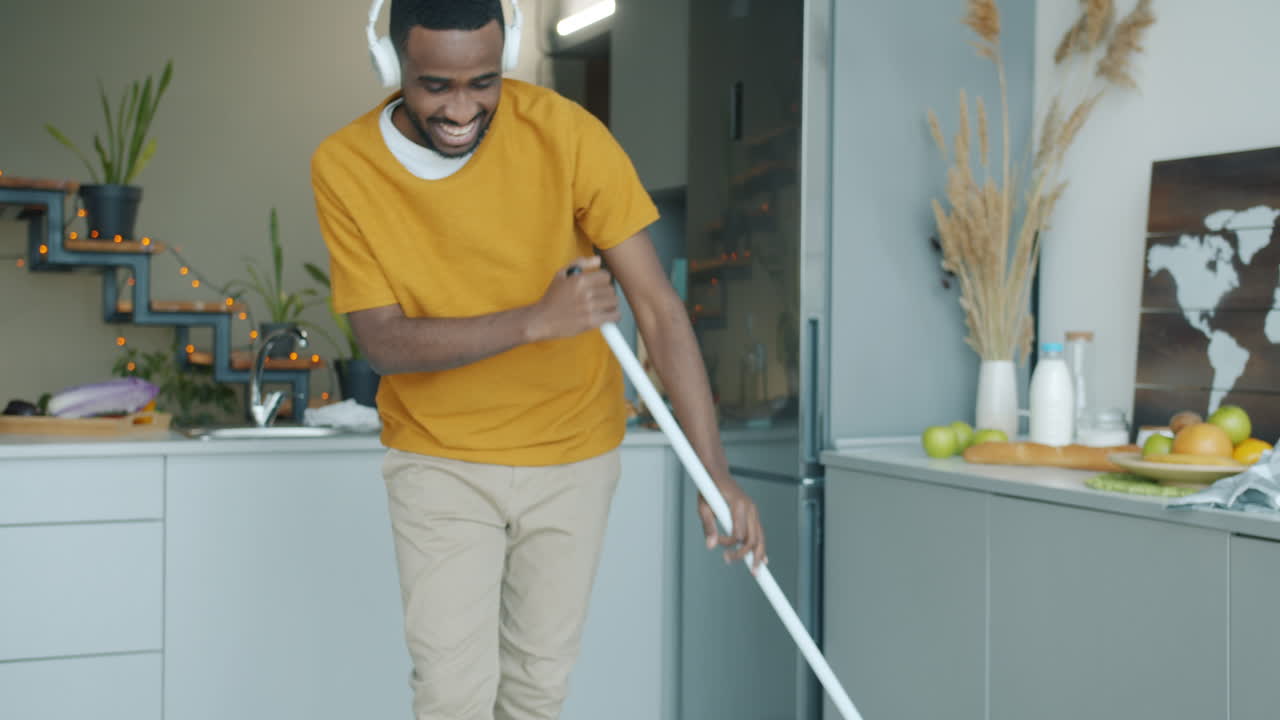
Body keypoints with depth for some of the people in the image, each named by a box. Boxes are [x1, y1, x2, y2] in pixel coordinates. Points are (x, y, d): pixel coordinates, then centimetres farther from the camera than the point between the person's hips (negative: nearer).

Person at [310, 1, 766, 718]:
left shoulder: (567, 133, -18)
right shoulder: (344, 166, -14)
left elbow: (659, 307, -18)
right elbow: (386, 343, -17)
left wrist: (715, 470, -25)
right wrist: (537, 320, -32)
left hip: (573, 451, 0)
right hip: (439, 460, 0)